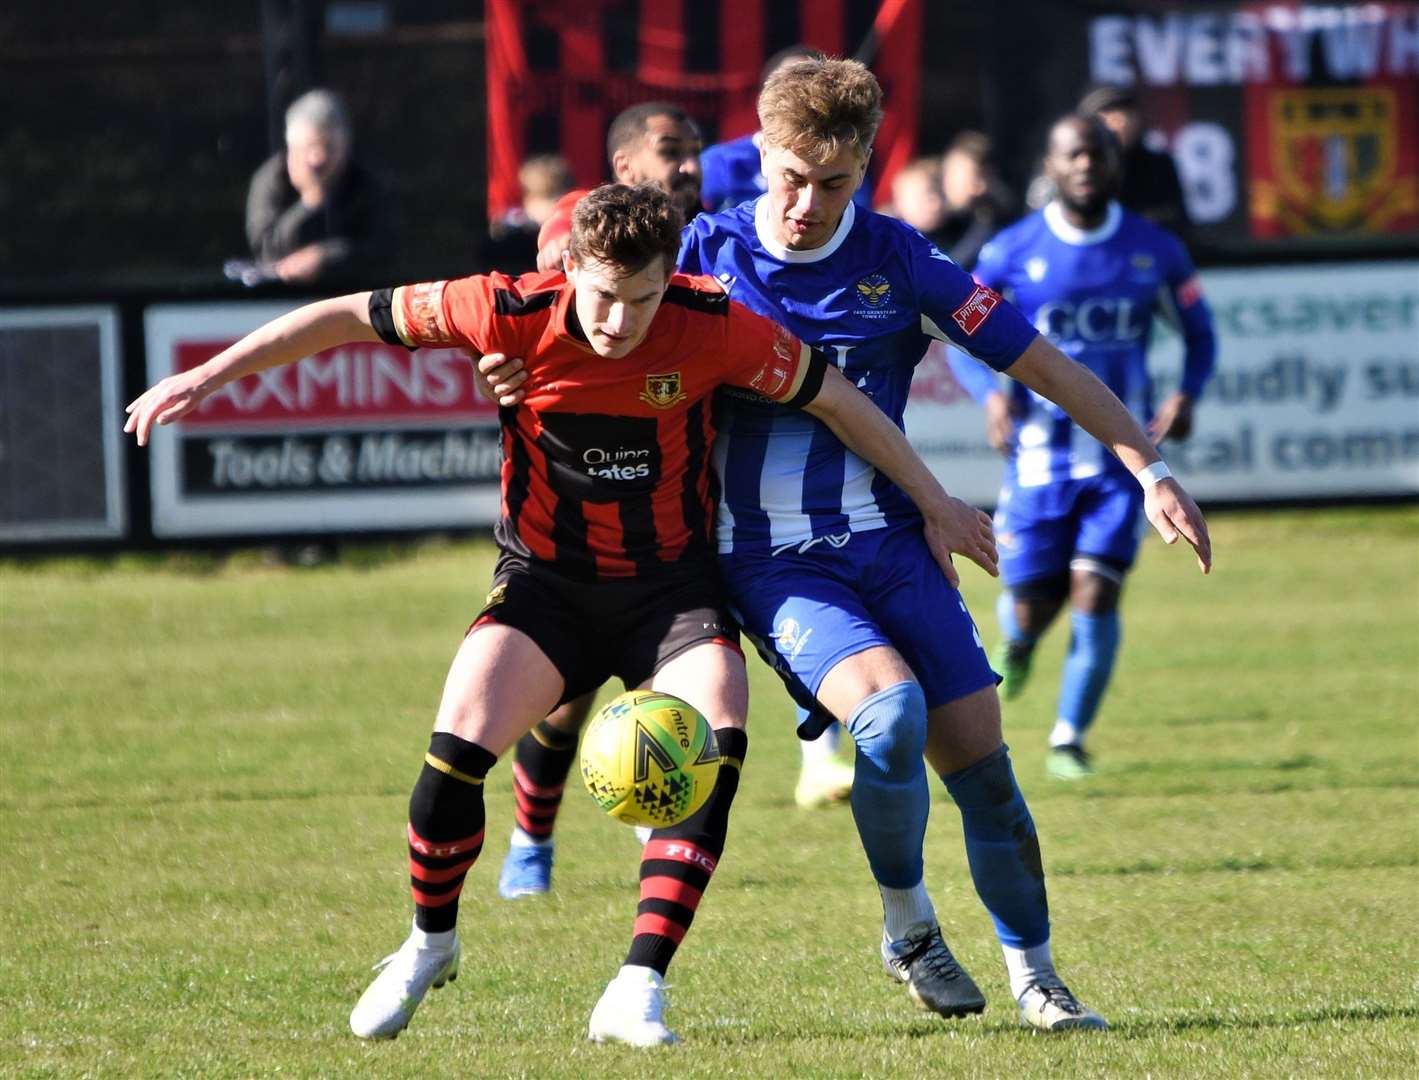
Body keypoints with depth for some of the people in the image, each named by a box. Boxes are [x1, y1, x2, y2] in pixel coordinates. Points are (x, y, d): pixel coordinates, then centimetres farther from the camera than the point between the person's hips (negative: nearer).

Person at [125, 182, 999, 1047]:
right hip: (546, 578, 0)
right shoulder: (513, 314, -18)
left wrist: (935, 504, 2)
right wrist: (208, 378, -9)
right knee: (459, 745, -21)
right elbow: (350, 317, -9)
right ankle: (429, 945, 7)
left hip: (672, 582, 0)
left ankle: (638, 993, -18)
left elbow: (836, 398, -4)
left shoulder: (714, 327, -18)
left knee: (716, 748, -25)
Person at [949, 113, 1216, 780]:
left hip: (1122, 455, 0)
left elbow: (1199, 330, 13)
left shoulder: (1155, 252, 1)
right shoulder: (1011, 252, -3)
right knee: (1035, 603, 3)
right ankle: (1017, 641, 43)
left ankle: (1069, 737, 5)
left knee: (1095, 595, -12)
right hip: (1040, 455, 0)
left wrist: (1187, 394, -7)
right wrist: (992, 394, -15)